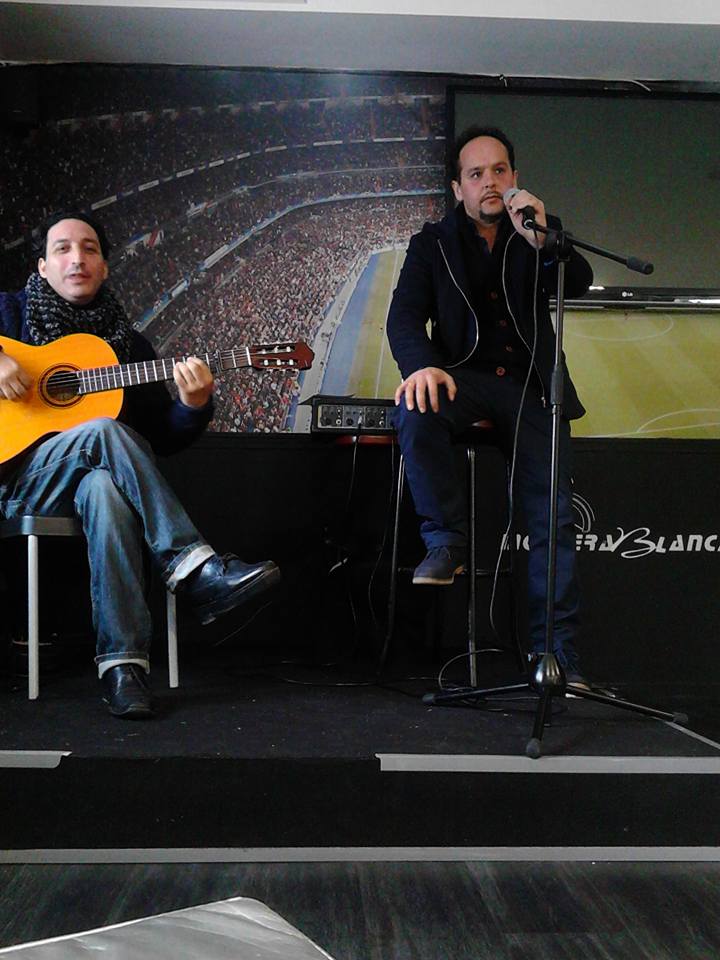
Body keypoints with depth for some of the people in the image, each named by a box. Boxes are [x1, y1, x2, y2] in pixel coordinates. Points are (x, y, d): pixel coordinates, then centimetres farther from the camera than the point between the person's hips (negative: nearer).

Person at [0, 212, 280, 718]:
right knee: (104, 430, -34)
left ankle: (123, 660, -40)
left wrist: (194, 407, -12)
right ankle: (195, 568, -37)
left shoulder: (129, 343, 17)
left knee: (105, 488, -37)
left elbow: (163, 439, 11)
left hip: (94, 474, 2)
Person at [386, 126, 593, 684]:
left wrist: (541, 241, -25)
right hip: (466, 376, 0)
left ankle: (555, 649, -10)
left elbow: (579, 284, -4)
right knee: (416, 410, -35)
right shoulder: (432, 245, 13)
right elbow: (404, 318, -1)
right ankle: (448, 540, -19)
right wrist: (422, 365, -24)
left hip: (530, 387, 1)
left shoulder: (536, 234, 15)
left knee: (554, 515, -14)